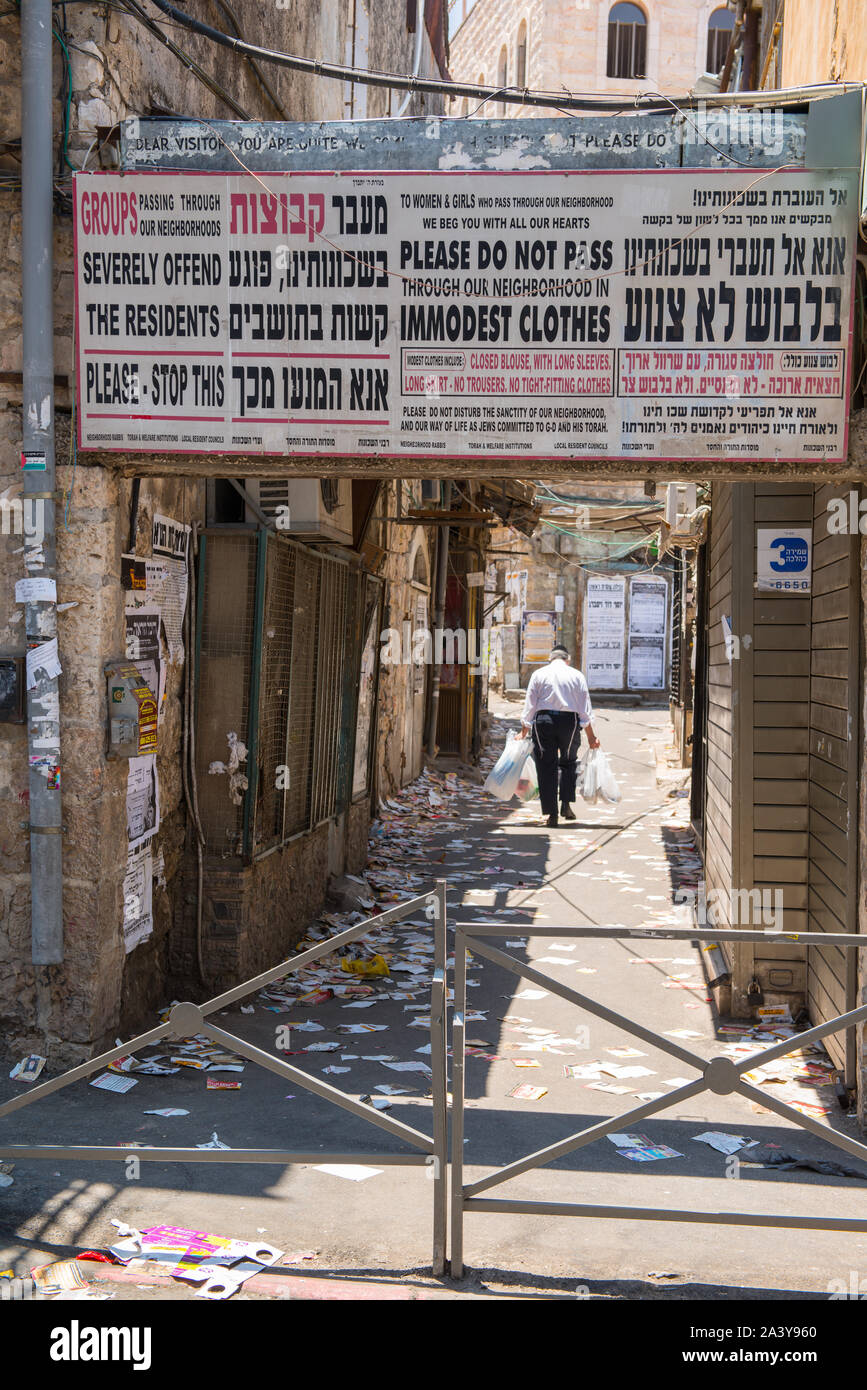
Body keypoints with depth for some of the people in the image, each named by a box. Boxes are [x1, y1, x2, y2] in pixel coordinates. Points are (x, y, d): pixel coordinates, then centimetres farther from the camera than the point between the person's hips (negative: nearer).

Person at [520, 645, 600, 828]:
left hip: (543, 720, 0)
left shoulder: (538, 674, 8)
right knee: (568, 763, 19)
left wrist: (524, 732, 10)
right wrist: (591, 736, 10)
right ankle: (566, 803, 4)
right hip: (569, 721, 0)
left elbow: (529, 705, 4)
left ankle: (551, 813, 3)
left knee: (546, 767, 4)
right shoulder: (577, 675, 8)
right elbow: (585, 709, 6)